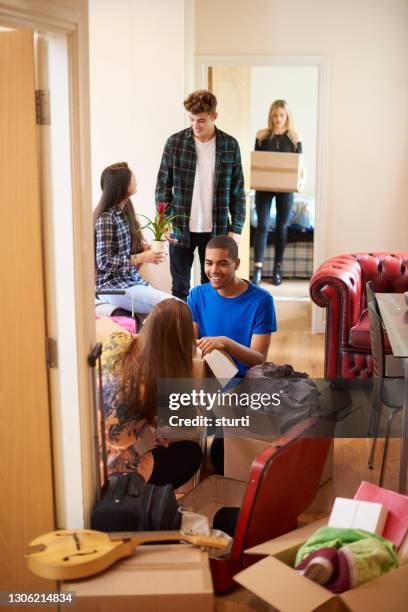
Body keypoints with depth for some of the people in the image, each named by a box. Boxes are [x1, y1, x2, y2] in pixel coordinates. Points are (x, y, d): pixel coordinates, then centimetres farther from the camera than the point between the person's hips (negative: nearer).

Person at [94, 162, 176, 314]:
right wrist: (141, 258, -17)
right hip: (113, 286, -8)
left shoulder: (125, 211, 10)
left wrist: (146, 249, 1)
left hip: (133, 279, 8)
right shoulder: (106, 218, -15)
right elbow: (104, 262, -17)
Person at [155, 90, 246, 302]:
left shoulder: (230, 145, -1)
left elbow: (237, 190, 3)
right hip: (180, 228, 0)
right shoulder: (175, 143, -3)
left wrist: (236, 228, -2)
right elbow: (163, 185, 2)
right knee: (180, 288, 8)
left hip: (216, 229, 1)